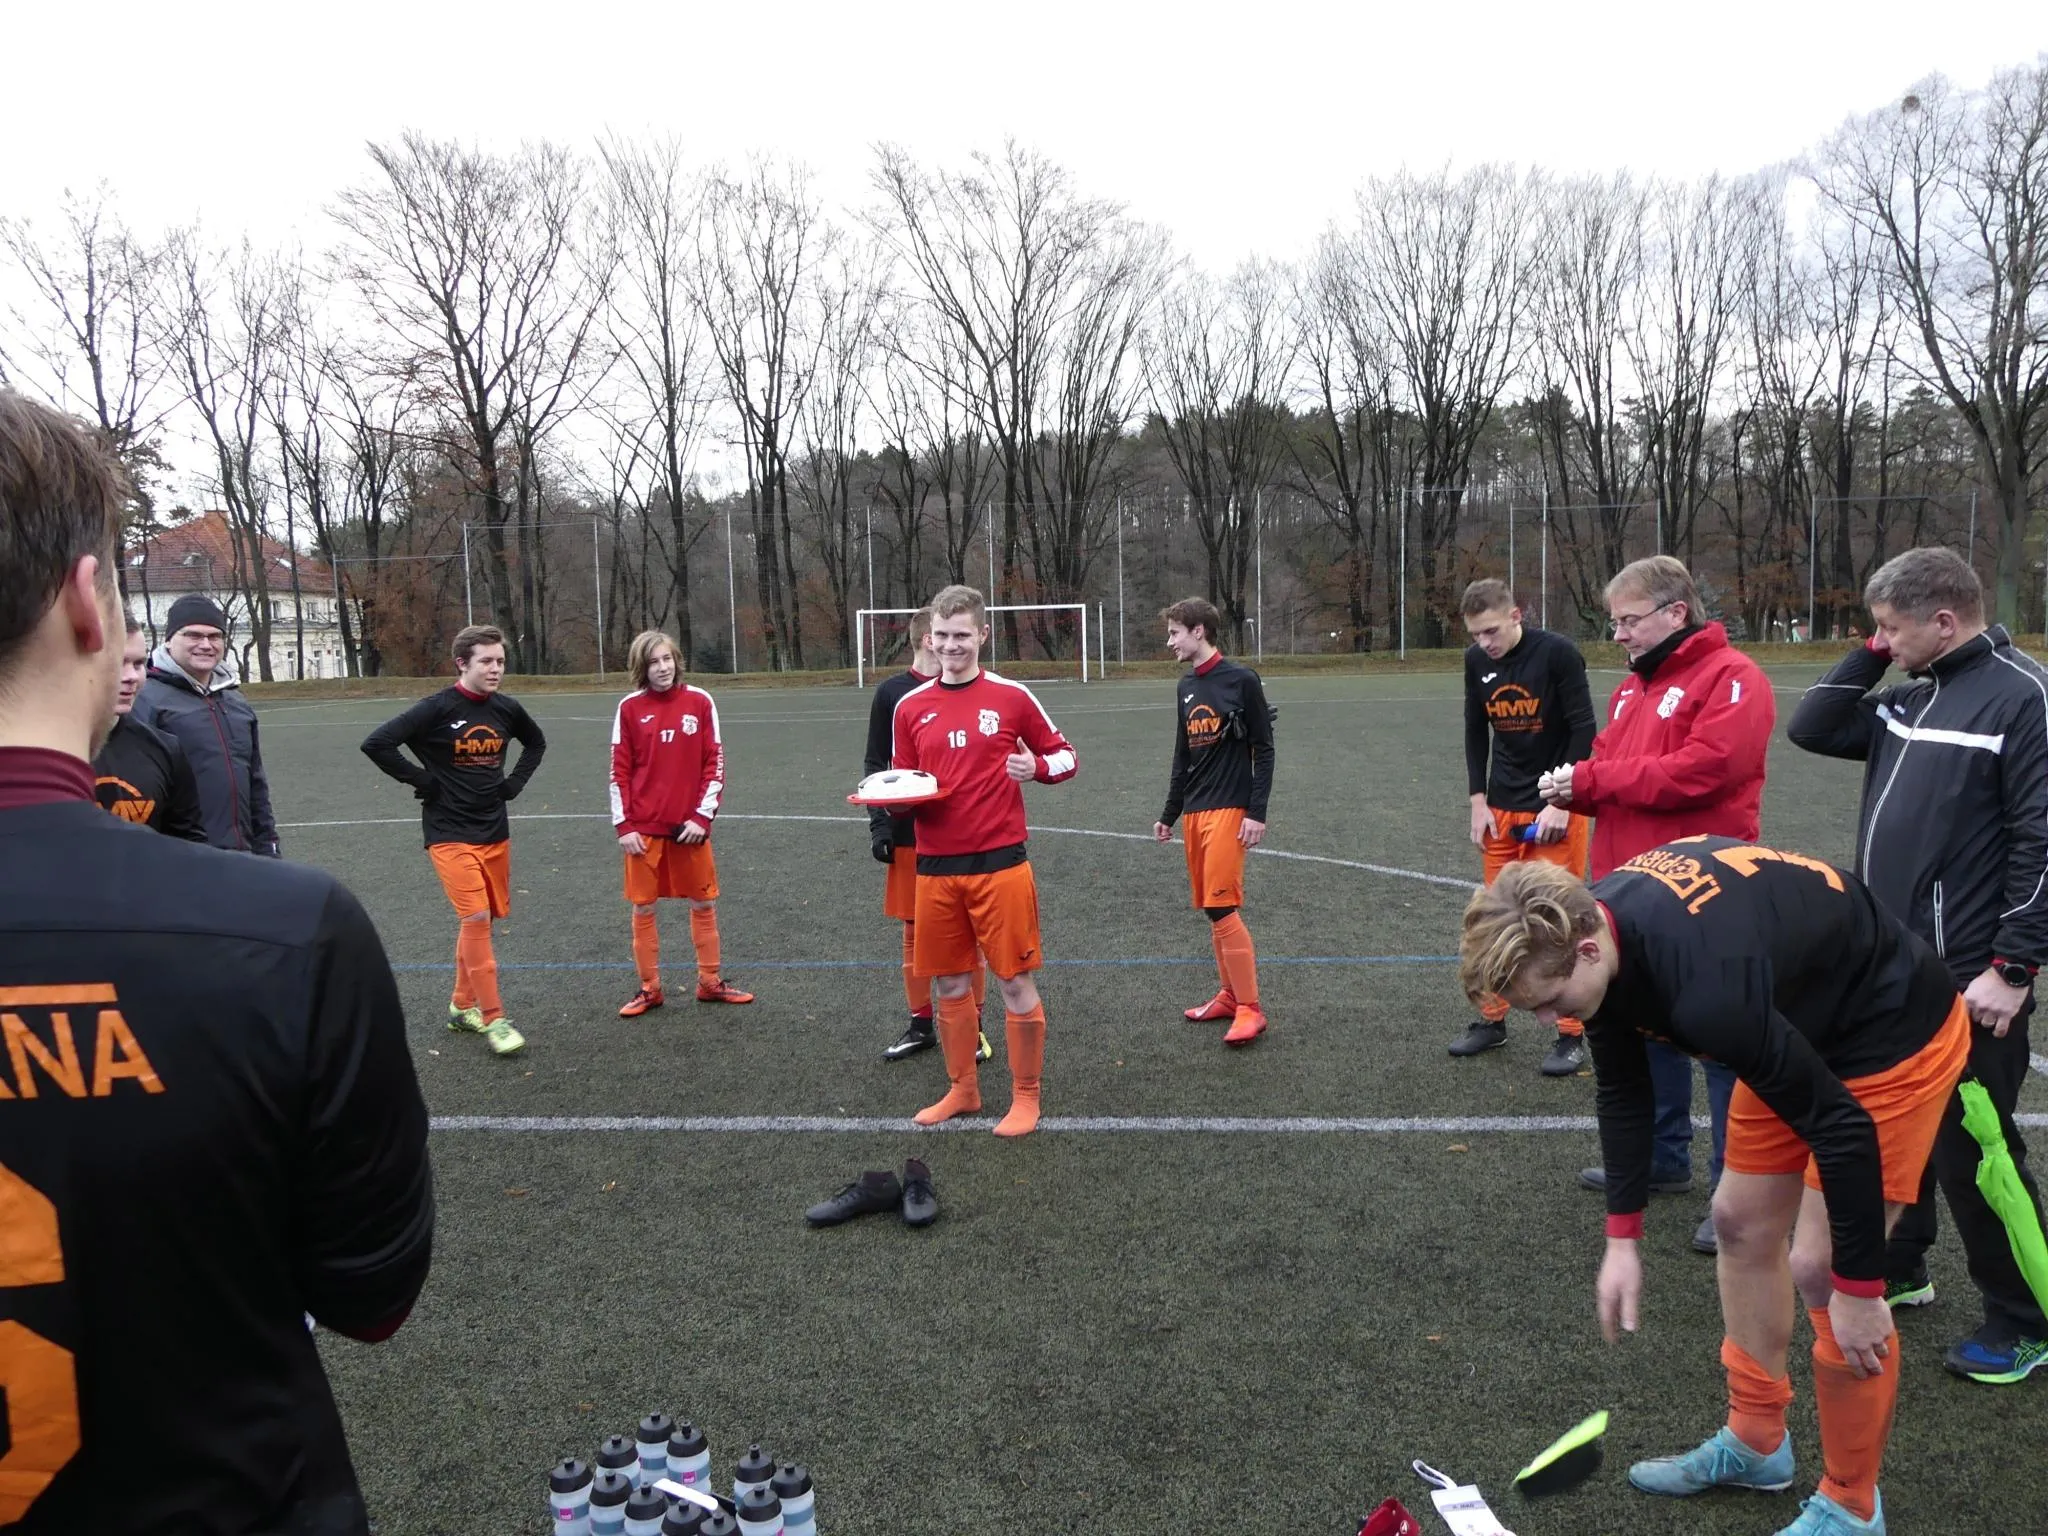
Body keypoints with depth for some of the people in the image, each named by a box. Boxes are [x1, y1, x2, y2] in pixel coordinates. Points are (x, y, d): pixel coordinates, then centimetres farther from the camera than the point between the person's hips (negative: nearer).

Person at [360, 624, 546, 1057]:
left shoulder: (507, 708, 2)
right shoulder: (437, 708, -14)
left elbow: (536, 742, 22)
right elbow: (376, 743, -17)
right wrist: (422, 780, -14)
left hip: (495, 832, 6)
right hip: (450, 833, -6)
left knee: (481, 920, 12)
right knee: (475, 919, -13)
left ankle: (463, 1004, 28)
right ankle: (492, 1018, -4)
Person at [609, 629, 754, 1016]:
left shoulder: (699, 702, 0)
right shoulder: (630, 708, -1)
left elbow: (715, 763, 0)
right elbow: (619, 771, 0)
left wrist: (703, 816, -7)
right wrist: (624, 826, -5)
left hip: (690, 825, 1)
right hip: (643, 828, 0)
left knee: (704, 904, 9)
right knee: (643, 908, 6)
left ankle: (710, 982, 23)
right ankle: (649, 988, 20)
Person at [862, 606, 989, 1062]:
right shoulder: (891, 692, 1)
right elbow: (874, 763, 4)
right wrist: (878, 824, -5)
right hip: (910, 833, 0)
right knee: (914, 933, 9)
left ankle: (973, 1028, 17)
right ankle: (920, 1025, 23)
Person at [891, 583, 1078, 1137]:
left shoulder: (1012, 697, -1)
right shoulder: (910, 707, 7)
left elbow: (1064, 755, 7)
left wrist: (1036, 767, -14)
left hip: (1000, 862, -3)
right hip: (935, 867, 3)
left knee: (1016, 982, 1)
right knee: (949, 984, 12)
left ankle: (1026, 1097, 16)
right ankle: (962, 1090, 30)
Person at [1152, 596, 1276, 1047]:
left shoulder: (1241, 680, -7)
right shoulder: (1185, 687, 13)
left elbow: (1264, 750, -7)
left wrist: (1257, 812, -14)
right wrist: (1169, 815, 20)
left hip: (1228, 810, -7)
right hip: (1194, 813, 7)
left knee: (1220, 907, -12)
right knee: (1211, 908, 9)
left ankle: (1250, 1009, -5)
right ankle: (1228, 995, 20)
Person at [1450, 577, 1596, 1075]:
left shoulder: (1558, 653, -14)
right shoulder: (1477, 660, 2)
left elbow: (1584, 730, -12)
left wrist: (1561, 803, -16)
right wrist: (1478, 801, 3)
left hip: (1556, 809, -5)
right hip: (1501, 809, 5)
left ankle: (1570, 1036, 8)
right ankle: (1492, 1020, 22)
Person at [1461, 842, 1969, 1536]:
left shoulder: (1705, 988, -41)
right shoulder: (1591, 924, -15)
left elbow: (1842, 1129, -30)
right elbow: (1623, 1089, 2)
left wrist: (1858, 1288, -19)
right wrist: (1623, 1237, 3)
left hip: (1896, 1033, -8)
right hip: (1805, 1028, 8)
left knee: (1819, 1267, -8)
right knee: (1741, 1219, 12)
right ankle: (1755, 1442, 31)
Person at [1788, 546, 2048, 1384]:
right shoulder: (1908, 697, 10)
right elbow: (1811, 729, 13)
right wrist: (1871, 655, 3)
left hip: (1967, 982, -8)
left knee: (1972, 1150, 1)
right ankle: (1896, 1267, 37)